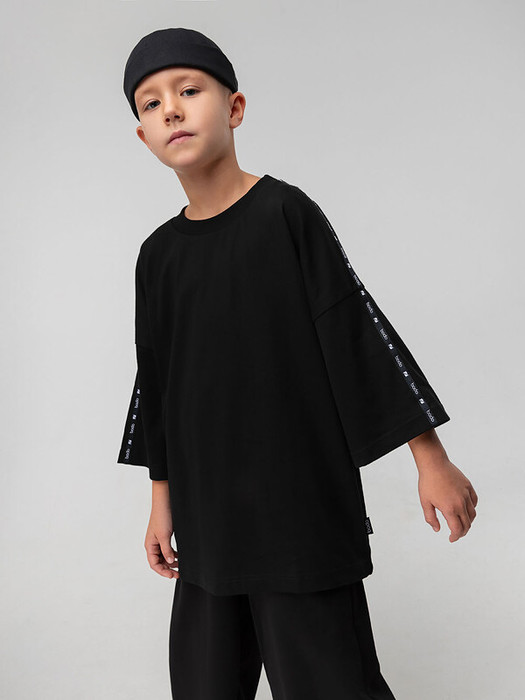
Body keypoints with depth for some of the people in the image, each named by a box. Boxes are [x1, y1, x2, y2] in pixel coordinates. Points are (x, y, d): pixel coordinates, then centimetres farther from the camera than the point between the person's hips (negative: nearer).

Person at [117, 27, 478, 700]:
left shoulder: (285, 211, -6)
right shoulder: (159, 253, 8)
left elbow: (359, 331, -7)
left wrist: (431, 460, -6)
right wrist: (162, 501, 16)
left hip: (302, 506, -5)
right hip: (207, 517, 5)